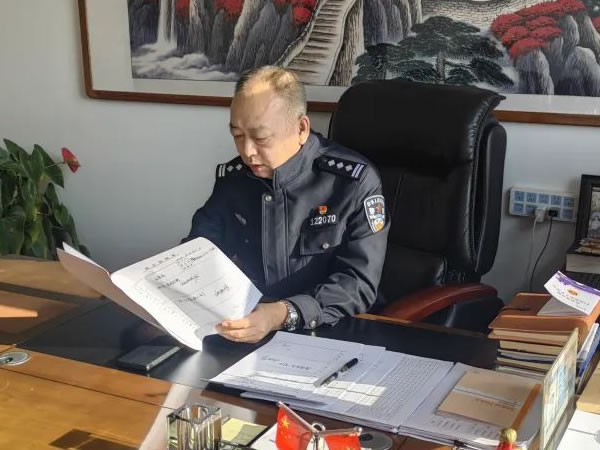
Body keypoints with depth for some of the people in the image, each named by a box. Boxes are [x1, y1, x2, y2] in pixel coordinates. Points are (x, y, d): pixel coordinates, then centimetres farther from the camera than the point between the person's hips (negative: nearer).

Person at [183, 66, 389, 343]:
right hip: (242, 331, 3)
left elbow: (359, 283, -16)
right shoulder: (231, 176, 3)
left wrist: (284, 315, -31)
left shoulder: (354, 181, -11)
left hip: (328, 334, -3)